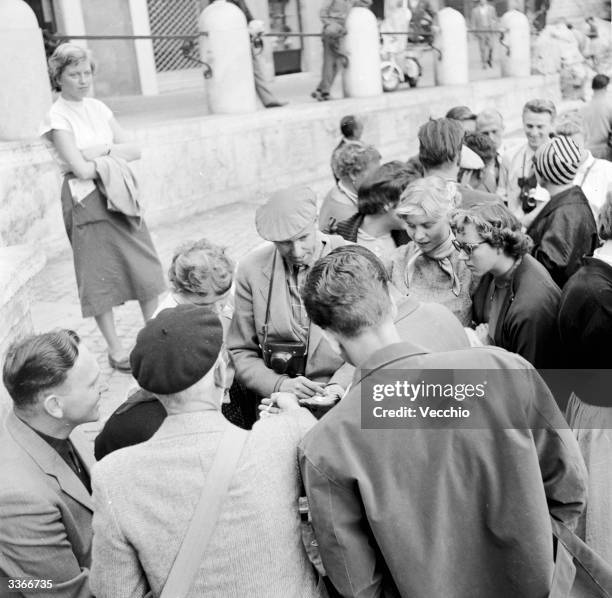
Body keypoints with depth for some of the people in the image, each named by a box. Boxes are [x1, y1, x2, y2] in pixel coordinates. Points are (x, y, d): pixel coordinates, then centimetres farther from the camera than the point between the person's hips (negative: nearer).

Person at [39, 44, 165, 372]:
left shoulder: (98, 108, 10)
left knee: (146, 266, 4)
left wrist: (103, 150, -9)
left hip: (118, 193, 6)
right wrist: (114, 158, -4)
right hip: (86, 199, -5)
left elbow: (134, 150, 5)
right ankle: (115, 348, 13)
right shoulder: (58, 117, -7)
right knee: (99, 274, 1)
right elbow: (81, 168, -16)